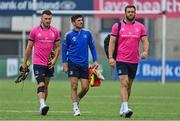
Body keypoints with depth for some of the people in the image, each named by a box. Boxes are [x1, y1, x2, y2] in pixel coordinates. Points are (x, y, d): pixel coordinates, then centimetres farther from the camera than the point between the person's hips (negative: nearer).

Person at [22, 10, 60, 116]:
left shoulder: (55, 31, 6)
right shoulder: (35, 31, -1)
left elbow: (58, 47, 12)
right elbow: (29, 47, 6)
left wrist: (54, 59, -3)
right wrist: (25, 62, 9)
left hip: (49, 63, 3)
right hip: (38, 62, -3)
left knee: (45, 86, 10)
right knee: (41, 84, -17)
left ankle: (42, 107, 19)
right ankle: (42, 105, -29)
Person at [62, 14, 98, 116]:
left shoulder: (87, 34, 6)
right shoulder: (69, 35, 0)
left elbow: (92, 47, 12)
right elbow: (64, 49, 6)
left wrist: (95, 61, 4)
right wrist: (65, 63, 0)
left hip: (84, 64, 3)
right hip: (73, 63, -2)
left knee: (85, 87, -1)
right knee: (74, 86, -7)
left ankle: (77, 99, 28)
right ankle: (75, 108, 0)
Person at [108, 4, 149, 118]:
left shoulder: (140, 27, 6)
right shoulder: (117, 26, 0)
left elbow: (145, 41, 3)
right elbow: (112, 42, 0)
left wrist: (145, 51, -17)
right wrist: (110, 57, -9)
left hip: (134, 61, 4)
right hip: (121, 60, -3)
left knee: (129, 85, 11)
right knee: (124, 83, -16)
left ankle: (122, 108, 24)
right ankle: (125, 108, -23)